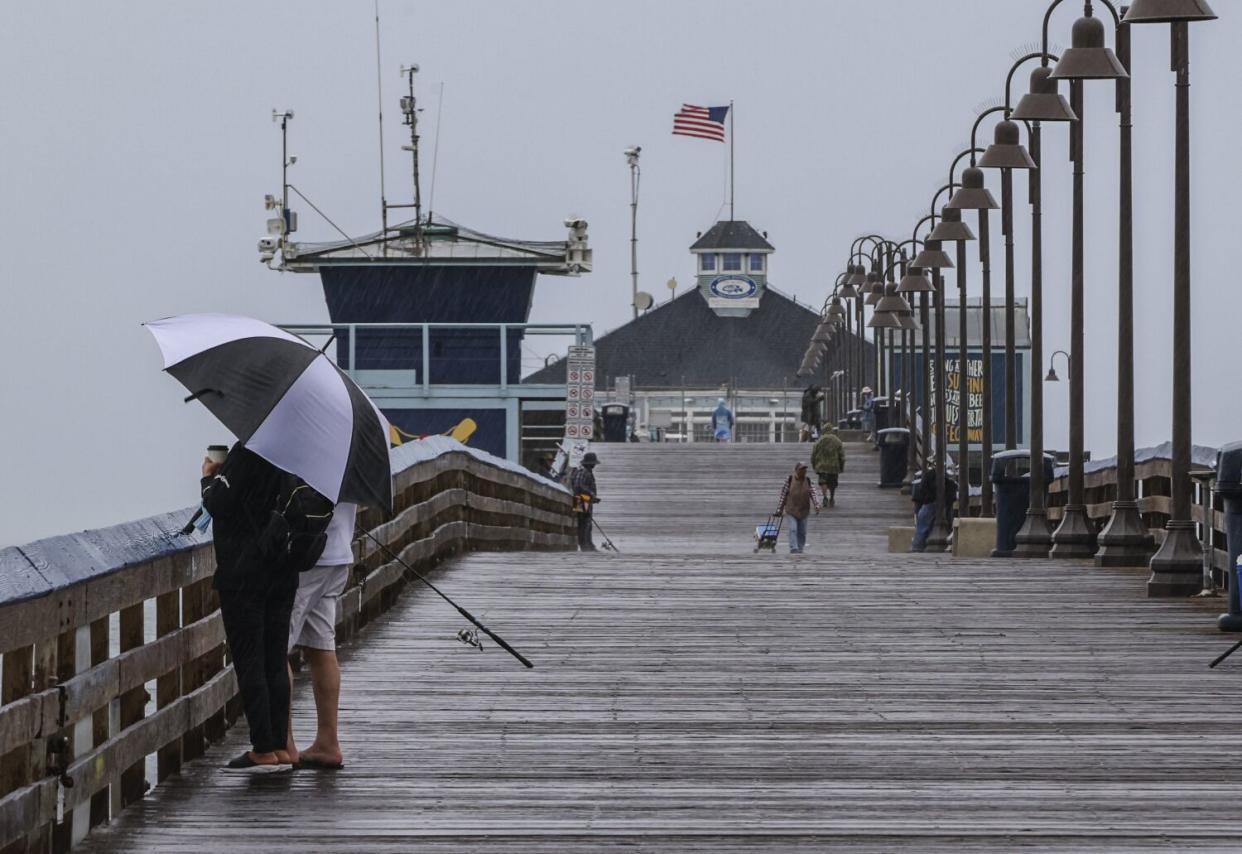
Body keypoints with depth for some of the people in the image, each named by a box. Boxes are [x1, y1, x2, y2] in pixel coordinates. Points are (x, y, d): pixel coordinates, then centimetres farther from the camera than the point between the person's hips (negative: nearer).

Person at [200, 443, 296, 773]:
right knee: (275, 662, 12)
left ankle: (263, 749, -2)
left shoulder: (246, 453, -16)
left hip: (244, 575, -7)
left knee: (249, 661, -1)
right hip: (284, 575, 7)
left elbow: (217, 504, -18)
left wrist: (209, 477, 4)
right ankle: (280, 747, 12)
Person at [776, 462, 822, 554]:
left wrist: (816, 506, -25)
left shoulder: (809, 481, 0)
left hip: (803, 511, 3)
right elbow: (783, 494, -1)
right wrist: (779, 509, 0)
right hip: (791, 510, -3)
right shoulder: (789, 480, -5)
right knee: (793, 529, -15)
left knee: (802, 531, 7)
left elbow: (814, 493, -8)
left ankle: (800, 548, 18)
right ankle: (793, 548, -20)